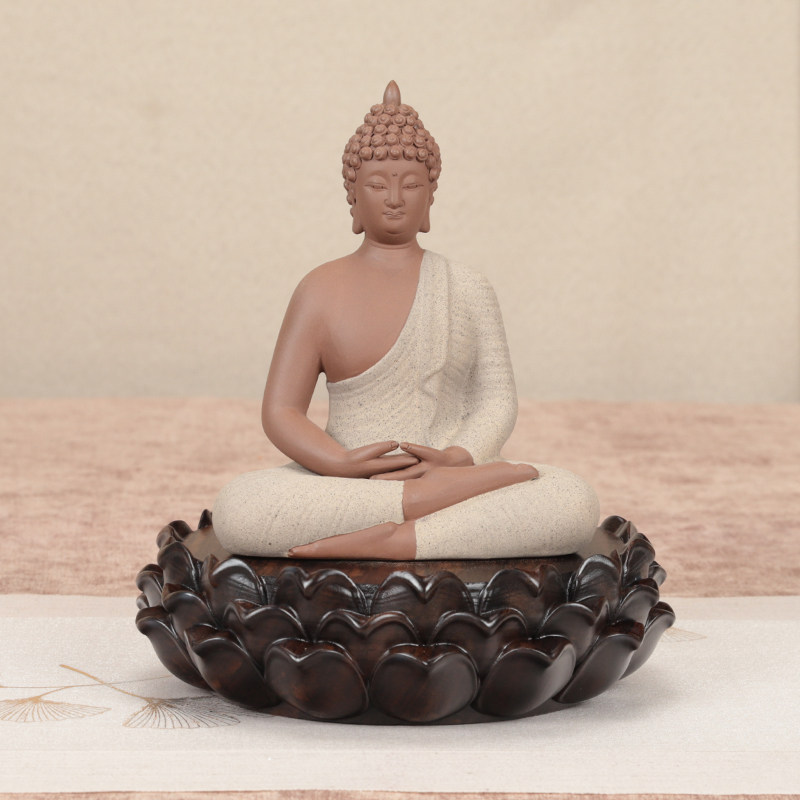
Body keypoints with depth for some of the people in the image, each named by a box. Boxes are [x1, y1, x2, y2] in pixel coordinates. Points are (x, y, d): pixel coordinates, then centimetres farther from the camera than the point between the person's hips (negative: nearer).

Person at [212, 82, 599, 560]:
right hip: (346, 493, -1)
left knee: (577, 503, -29)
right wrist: (344, 465, -18)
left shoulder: (468, 291, 11)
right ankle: (432, 499, -31)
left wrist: (456, 459, -17)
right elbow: (280, 412, 2)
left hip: (456, 476, 1)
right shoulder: (322, 292, 6)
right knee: (236, 510, -32)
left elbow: (496, 400, 5)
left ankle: (389, 542, -31)